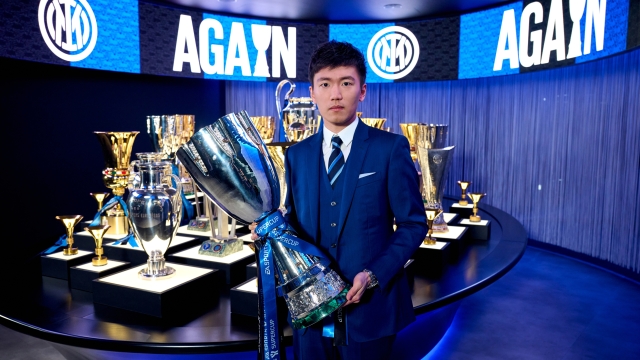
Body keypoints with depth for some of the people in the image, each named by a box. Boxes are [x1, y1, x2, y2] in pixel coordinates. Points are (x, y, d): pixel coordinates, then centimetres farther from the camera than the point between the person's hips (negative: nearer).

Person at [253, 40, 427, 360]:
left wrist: (374, 275, -16)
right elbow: (295, 222, 11)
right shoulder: (296, 155, 5)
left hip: (371, 307, -3)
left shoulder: (391, 147, -6)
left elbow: (413, 223, -5)